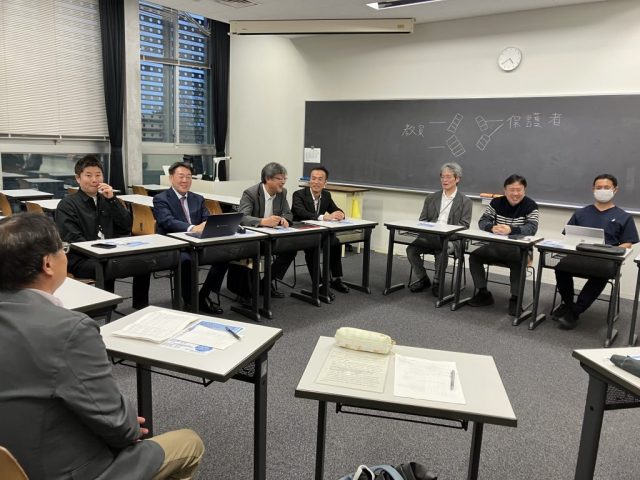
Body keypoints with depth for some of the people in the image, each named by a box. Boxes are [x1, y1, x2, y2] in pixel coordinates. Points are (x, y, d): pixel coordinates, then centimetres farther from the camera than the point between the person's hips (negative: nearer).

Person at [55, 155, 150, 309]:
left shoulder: (107, 199, 18)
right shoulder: (67, 204, 3)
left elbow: (127, 226, 7)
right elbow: (73, 239, -9)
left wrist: (112, 199, -3)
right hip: (81, 258, -5)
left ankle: (141, 307, -8)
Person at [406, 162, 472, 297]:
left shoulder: (465, 202, 8)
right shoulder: (431, 198, 19)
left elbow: (464, 225, -1)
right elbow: (422, 220, 15)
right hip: (430, 235, 4)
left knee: (441, 252, -35)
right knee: (411, 249, -23)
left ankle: (437, 282, -9)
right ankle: (423, 279, -1)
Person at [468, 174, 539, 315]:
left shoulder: (530, 206, -3)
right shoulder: (497, 203, 7)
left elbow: (532, 228, -17)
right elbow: (483, 221, -1)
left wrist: (511, 230, -36)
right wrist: (492, 228, -27)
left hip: (519, 249, -4)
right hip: (496, 247, 4)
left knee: (517, 262, -35)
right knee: (474, 256, -15)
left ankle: (515, 299, -20)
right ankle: (483, 294, -4)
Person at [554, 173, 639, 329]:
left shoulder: (624, 217, 18)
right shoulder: (581, 213, 26)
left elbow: (626, 245, 9)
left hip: (606, 259, -2)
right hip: (579, 254, 2)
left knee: (602, 272, -40)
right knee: (561, 267, -34)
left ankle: (574, 312, -25)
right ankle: (568, 303, -6)